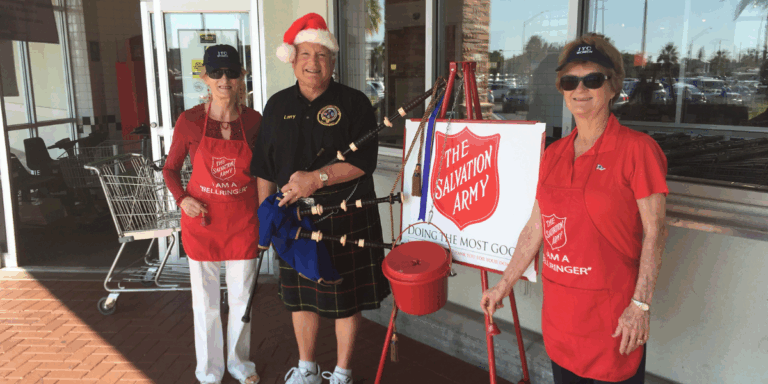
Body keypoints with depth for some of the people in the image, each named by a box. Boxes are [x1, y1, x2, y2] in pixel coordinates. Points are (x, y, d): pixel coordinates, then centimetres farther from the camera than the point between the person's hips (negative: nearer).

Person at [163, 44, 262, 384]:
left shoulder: (254, 120, -5)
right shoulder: (189, 121, -8)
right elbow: (170, 169, 4)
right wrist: (182, 200, -13)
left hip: (243, 221, 1)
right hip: (201, 221, -1)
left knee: (242, 298, 13)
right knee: (205, 301, 11)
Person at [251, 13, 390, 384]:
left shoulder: (354, 103, -4)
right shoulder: (277, 105, 7)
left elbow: (364, 161, -13)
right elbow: (264, 169, 10)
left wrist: (317, 178, -22)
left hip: (347, 218, -3)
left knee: (346, 297, 7)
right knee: (300, 295, 14)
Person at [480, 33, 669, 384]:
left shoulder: (637, 149, -10)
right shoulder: (553, 154, 6)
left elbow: (654, 233, -10)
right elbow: (535, 227, 10)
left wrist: (640, 305, -14)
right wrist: (505, 284, 11)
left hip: (612, 317, -5)